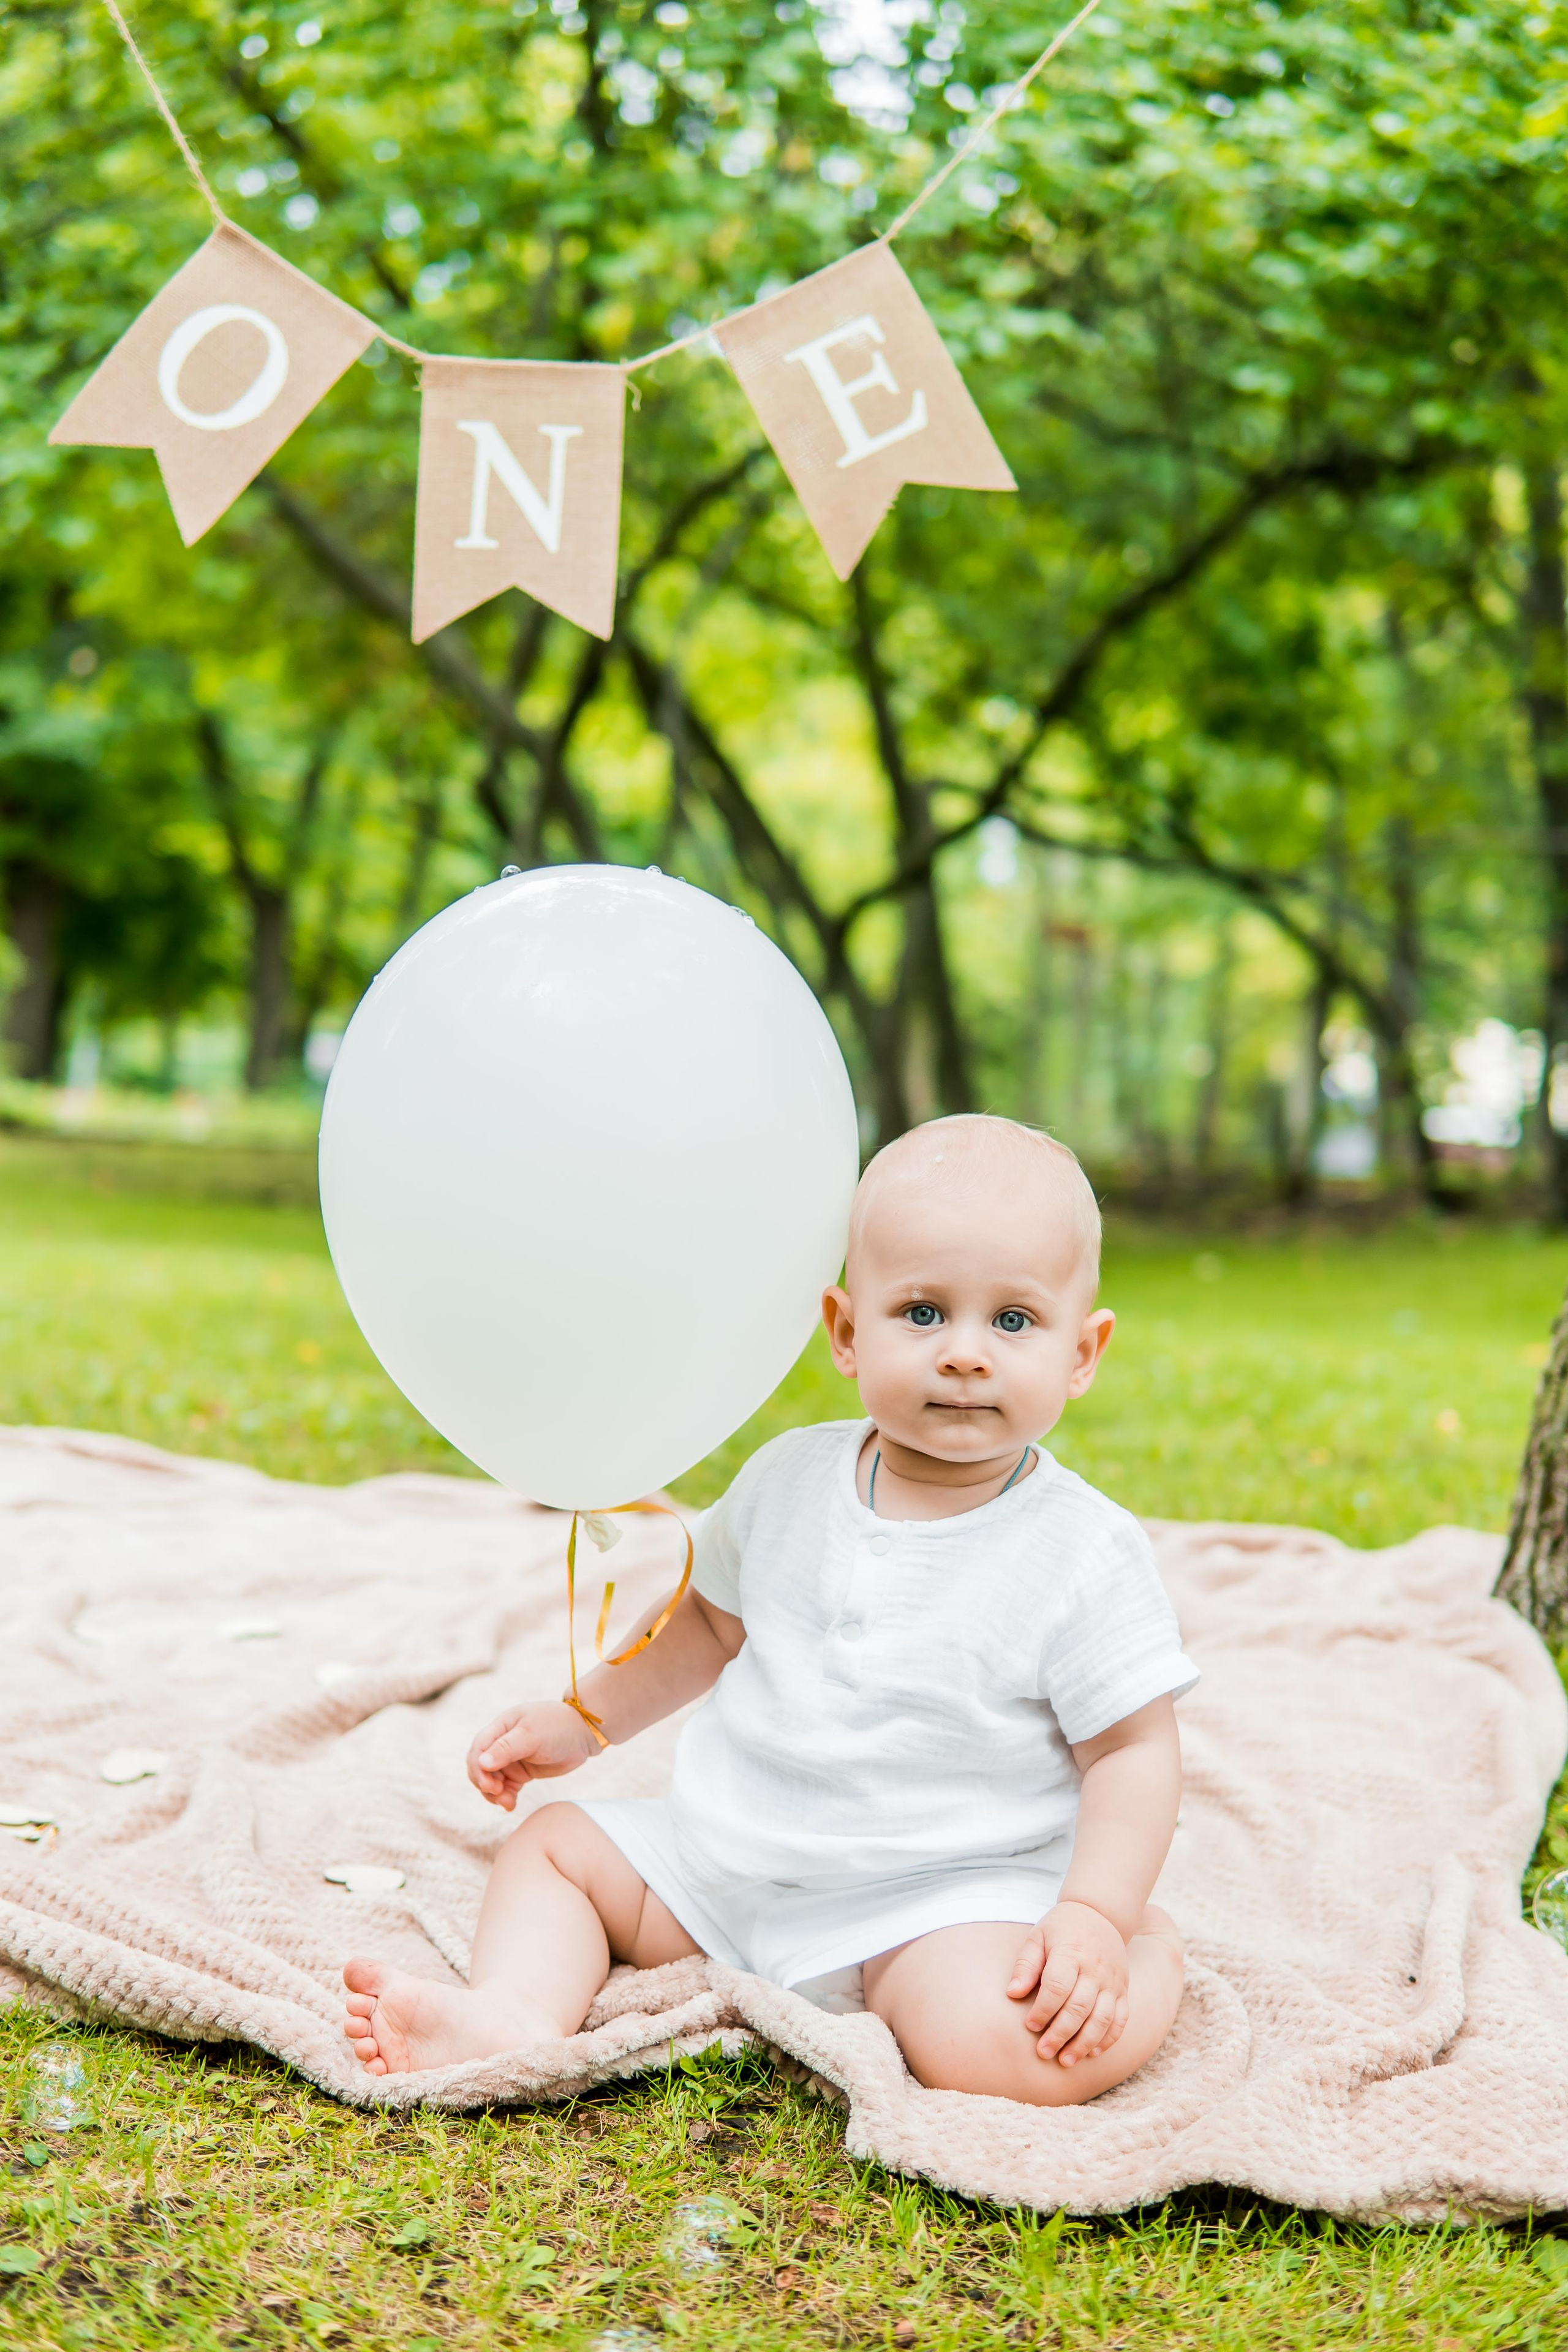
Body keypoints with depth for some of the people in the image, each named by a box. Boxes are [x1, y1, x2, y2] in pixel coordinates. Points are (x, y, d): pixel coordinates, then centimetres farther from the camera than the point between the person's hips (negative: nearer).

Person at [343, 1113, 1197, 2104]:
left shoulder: (1088, 1554, -13)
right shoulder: (791, 1481, 2)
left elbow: (1134, 1752, -9)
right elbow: (713, 1621, 21)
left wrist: (1095, 1916, -23)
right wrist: (587, 1717, 17)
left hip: (942, 1899, -6)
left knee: (1003, 2049, -36)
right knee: (553, 1842, 7)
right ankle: (519, 2012, -18)